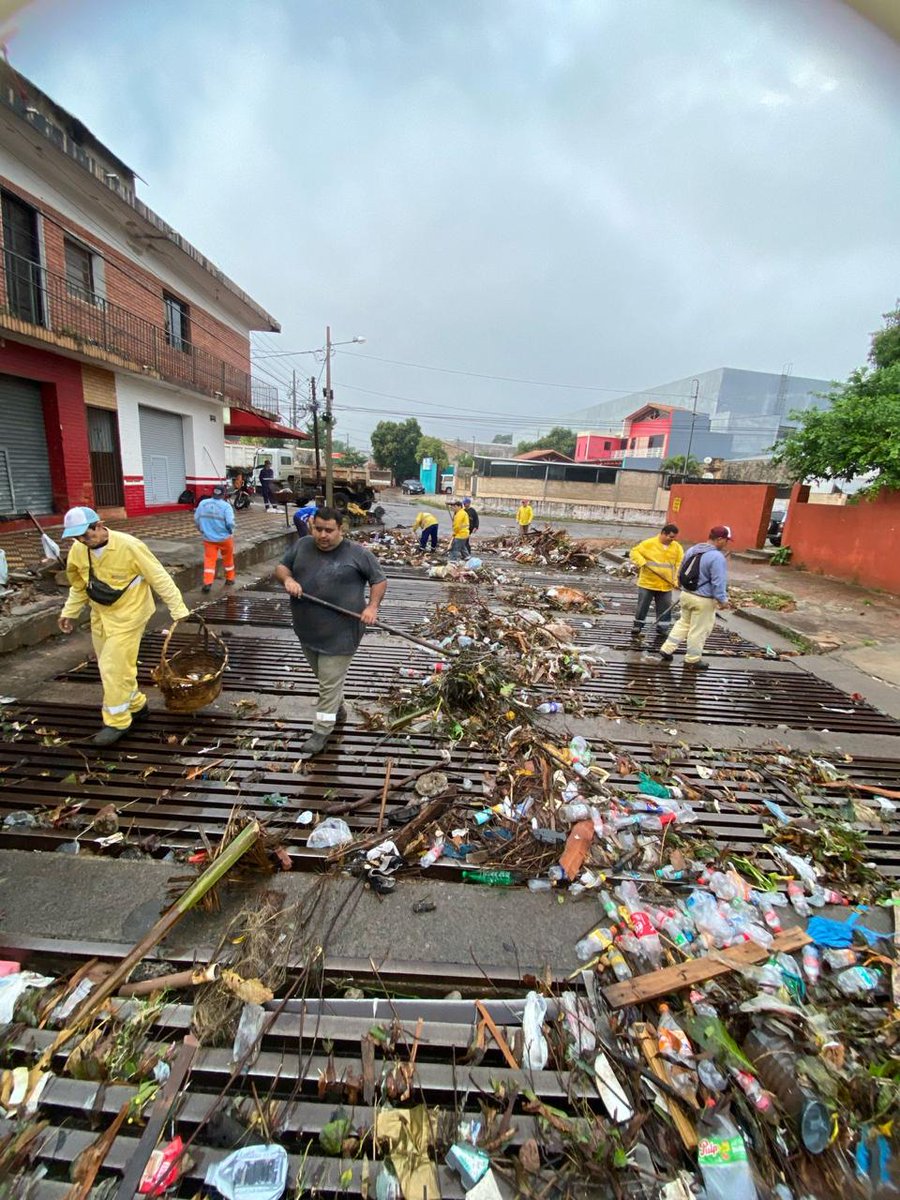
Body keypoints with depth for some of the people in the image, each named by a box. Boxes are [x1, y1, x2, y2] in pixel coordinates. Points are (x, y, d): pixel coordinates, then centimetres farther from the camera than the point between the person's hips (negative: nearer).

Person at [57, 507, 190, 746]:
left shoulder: (129, 546, -23)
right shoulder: (78, 551, -3)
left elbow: (159, 578, -18)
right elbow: (79, 586, 14)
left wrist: (178, 609, -17)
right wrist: (69, 612, 13)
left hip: (127, 614, -7)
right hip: (100, 615, 7)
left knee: (115, 668, -6)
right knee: (109, 666, 15)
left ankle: (117, 722, 8)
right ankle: (136, 705, 33)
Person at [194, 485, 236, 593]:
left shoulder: (202, 503, 0)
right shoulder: (226, 506, -13)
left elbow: (196, 520, 5)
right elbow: (230, 523, -19)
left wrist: (202, 531, 21)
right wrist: (231, 531, 2)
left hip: (208, 538, 2)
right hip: (224, 538, -2)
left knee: (209, 560, 3)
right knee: (228, 559, 18)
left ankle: (207, 583, -8)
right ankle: (229, 579, 31)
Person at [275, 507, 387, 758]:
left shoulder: (357, 553, -9)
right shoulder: (301, 546, 3)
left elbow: (379, 580, -1)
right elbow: (281, 567, 11)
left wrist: (372, 607, -16)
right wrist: (288, 579, -12)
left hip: (340, 633, -5)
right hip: (307, 630, 6)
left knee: (330, 683, 1)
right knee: (324, 677, 22)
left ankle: (321, 732, 13)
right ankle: (338, 710, 44)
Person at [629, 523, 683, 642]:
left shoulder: (677, 547, 3)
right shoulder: (648, 543, -8)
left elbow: (680, 564, 0)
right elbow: (634, 552, -7)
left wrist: (677, 580, -13)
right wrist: (642, 562, -23)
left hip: (666, 586, 3)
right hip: (647, 583, -3)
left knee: (665, 609, 8)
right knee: (642, 608, 6)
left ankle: (662, 630, 22)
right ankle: (637, 630, 19)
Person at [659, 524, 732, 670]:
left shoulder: (692, 550, 5)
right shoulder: (717, 557, -21)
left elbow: (681, 572, 15)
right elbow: (718, 582, -21)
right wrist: (722, 600, -9)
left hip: (686, 594, 8)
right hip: (704, 600, -7)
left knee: (683, 623, 22)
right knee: (699, 630, 6)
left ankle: (667, 649, 19)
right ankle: (692, 659, 18)